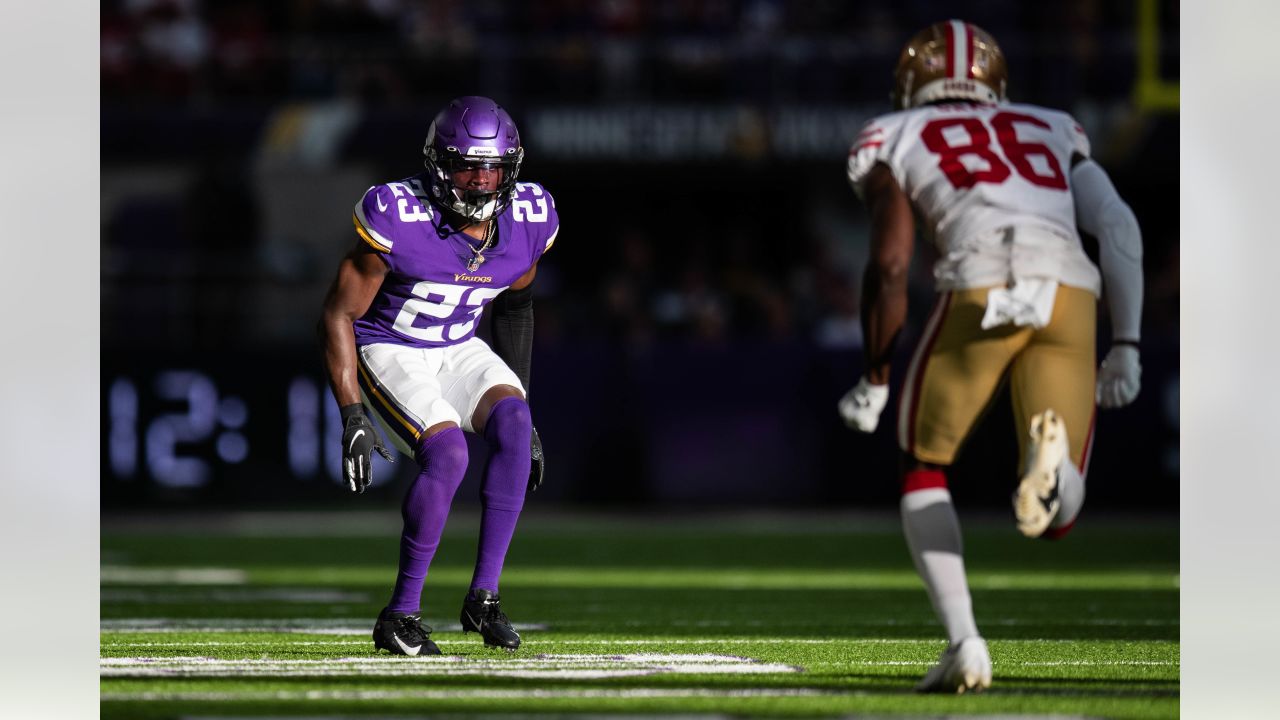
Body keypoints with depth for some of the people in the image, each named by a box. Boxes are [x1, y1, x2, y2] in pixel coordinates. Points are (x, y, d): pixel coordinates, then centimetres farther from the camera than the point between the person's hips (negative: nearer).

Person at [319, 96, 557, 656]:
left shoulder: (528, 223, -9)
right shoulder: (398, 221, -25)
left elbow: (514, 309, 11)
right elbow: (338, 315, -17)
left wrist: (520, 404, 11)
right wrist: (353, 417, -21)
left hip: (457, 351, 5)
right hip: (387, 353, -5)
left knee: (513, 425, -24)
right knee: (448, 453, -28)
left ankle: (483, 597, -18)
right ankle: (401, 614, -15)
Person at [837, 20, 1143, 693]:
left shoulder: (896, 141, 23)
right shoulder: (1053, 132, 33)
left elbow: (890, 265, 10)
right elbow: (1118, 226, 16)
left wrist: (874, 381, 19)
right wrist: (1125, 346, 15)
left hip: (981, 290, -2)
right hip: (1071, 292, 2)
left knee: (923, 470, 21)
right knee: (1057, 517, 8)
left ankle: (963, 641, 3)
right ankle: (1052, 455, -30)